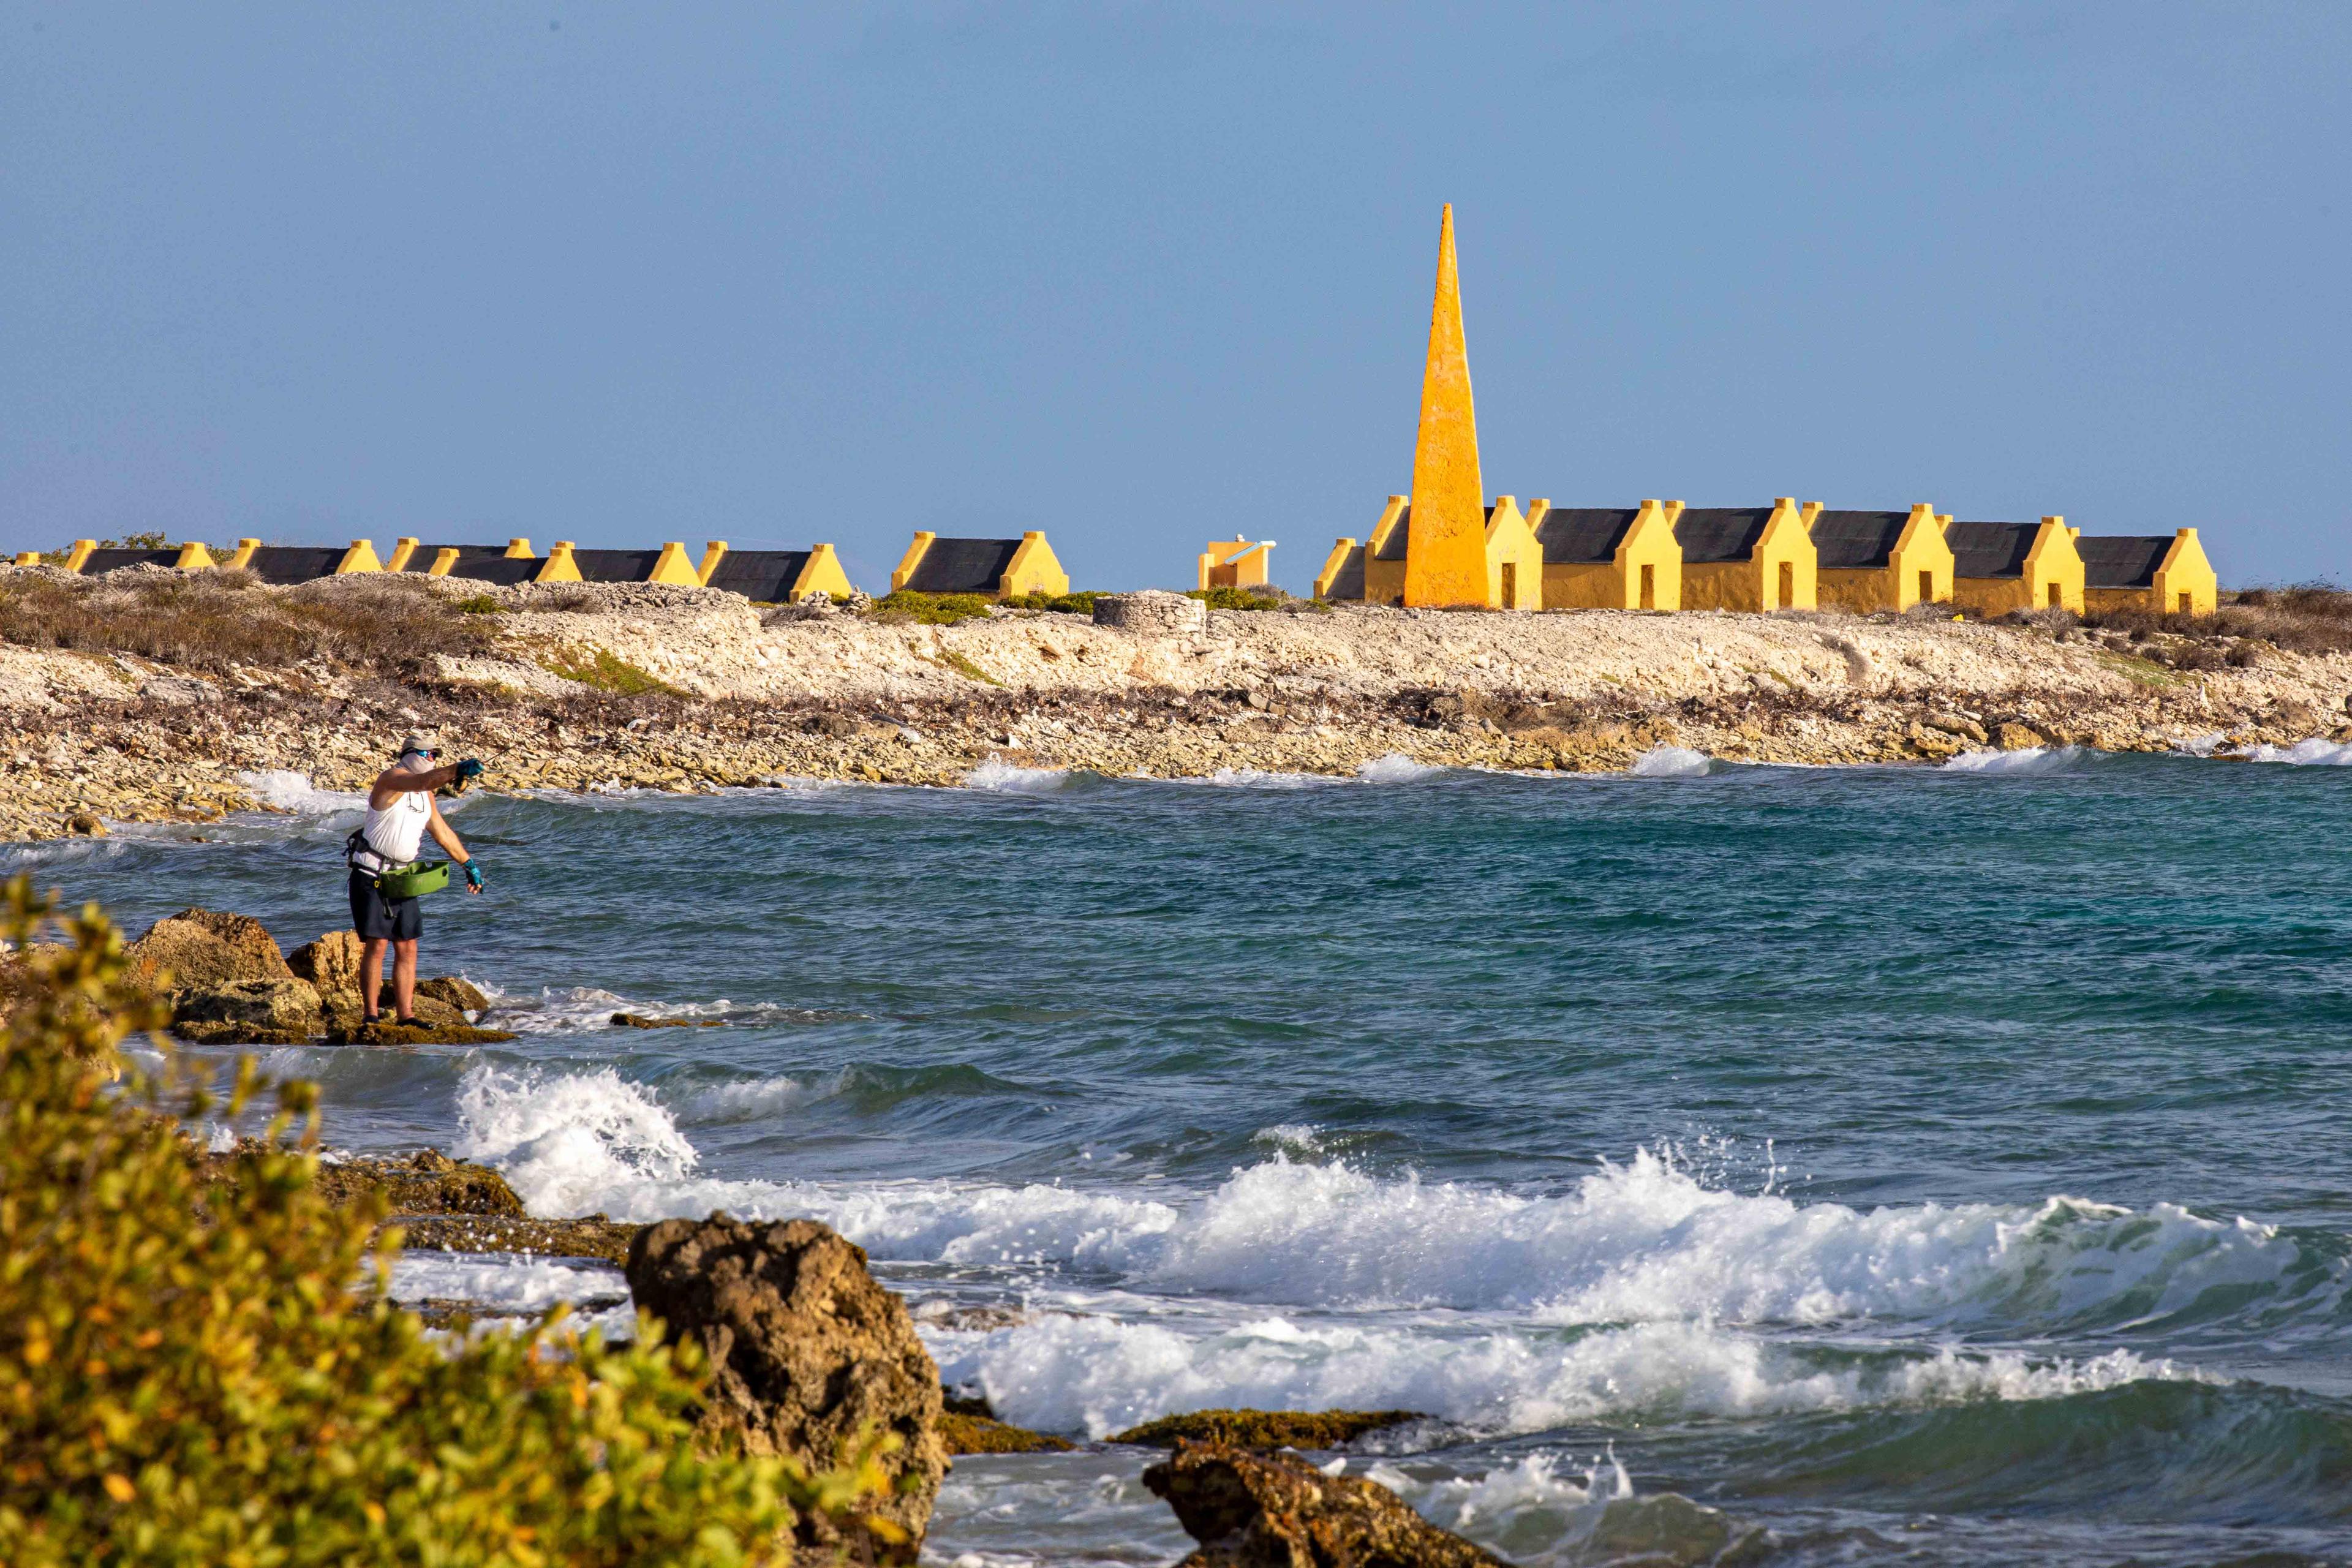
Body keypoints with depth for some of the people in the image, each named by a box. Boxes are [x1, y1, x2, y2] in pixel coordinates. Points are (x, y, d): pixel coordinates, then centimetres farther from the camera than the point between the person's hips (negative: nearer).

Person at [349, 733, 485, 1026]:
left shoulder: (426, 795, 13)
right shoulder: (391, 778, -13)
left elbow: (442, 831, 24)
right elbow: (423, 782, -34)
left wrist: (469, 864, 26)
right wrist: (458, 770, -48)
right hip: (372, 877, -8)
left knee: (407, 948, 2)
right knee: (377, 945, -10)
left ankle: (405, 1016, 4)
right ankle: (369, 1015, -6)